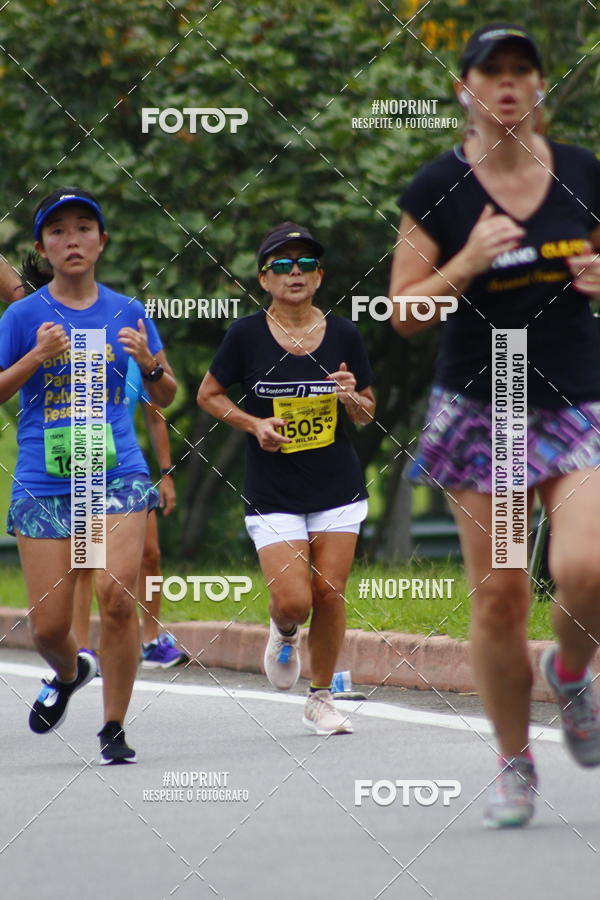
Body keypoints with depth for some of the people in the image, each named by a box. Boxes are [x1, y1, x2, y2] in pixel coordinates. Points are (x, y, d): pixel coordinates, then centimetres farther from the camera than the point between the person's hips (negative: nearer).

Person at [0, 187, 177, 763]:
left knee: (116, 596, -18)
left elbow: (165, 398, 13)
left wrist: (149, 363, -8)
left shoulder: (127, 313, 7)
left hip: (117, 476, 0)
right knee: (48, 625, -2)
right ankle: (69, 673, 36)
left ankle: (113, 729, -3)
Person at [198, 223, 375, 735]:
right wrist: (254, 424, -9)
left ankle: (321, 698, 19)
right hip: (273, 495, -2)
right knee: (293, 601, -12)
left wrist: (352, 397, -14)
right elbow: (209, 394, 7)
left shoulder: (343, 335, 0)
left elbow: (366, 415, 9)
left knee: (329, 595, -2)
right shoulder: (247, 335, -5)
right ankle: (284, 635, 25)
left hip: (338, 487, 2)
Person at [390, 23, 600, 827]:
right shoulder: (437, 191, -3)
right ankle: (514, 763, 15)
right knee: (498, 593, -2)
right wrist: (468, 263, -18)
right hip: (480, 410, -1)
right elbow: (405, 314, -2)